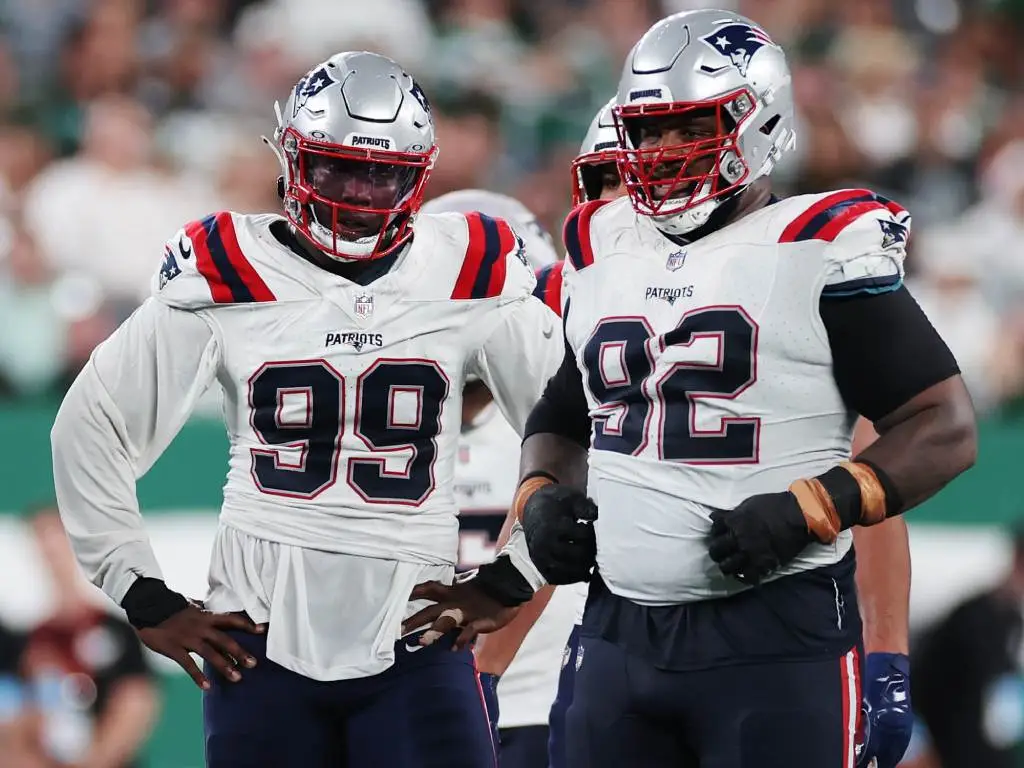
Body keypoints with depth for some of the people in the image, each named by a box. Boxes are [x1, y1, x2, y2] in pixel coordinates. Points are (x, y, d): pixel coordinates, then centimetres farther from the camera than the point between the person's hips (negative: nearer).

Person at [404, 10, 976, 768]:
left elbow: (946, 429, -8)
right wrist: (540, 497, 7)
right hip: (622, 634, 6)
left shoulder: (817, 251, -6)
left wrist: (807, 511, -18)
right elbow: (560, 422, 29)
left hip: (776, 639, -6)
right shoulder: (604, 254, 14)